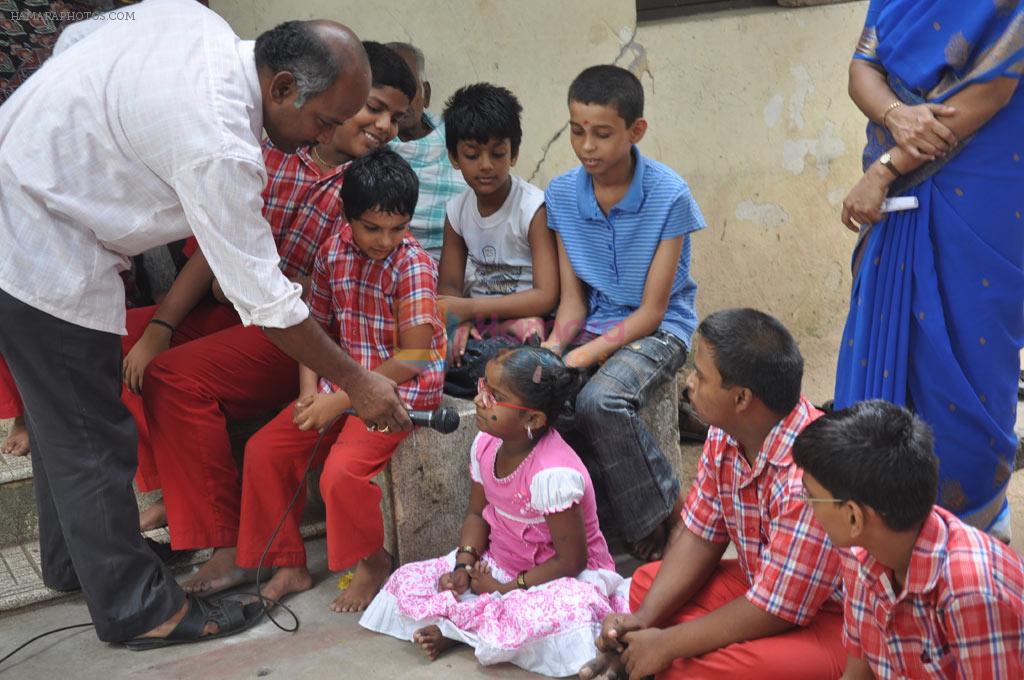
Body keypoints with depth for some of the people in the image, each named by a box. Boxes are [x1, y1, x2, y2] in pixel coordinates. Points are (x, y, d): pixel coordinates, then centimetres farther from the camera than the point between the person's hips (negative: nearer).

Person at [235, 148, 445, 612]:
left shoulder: (413, 265, -17)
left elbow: (414, 357, -20)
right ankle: (288, 564, 12)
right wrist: (309, 391, -4)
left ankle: (373, 563, 2)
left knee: (342, 472, -26)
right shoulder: (333, 253, 1)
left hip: (400, 391, -7)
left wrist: (340, 399, -19)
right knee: (263, 450, -1)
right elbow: (317, 327, 12)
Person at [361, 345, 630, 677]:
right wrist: (464, 565, -12)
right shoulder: (486, 445, -9)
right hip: (501, 562, 6)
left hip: (561, 575, -6)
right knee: (407, 583, -3)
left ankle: (456, 629, -16)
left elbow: (571, 561, -24)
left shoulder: (552, 473, -31)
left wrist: (507, 589, -18)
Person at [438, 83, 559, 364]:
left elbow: (546, 296, -19)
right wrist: (460, 320, -19)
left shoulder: (534, 208, -12)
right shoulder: (457, 210, 5)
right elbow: (448, 285, 7)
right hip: (476, 322, 4)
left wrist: (468, 307, -23)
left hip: (523, 317, -4)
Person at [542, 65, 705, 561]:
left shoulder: (668, 195, -13)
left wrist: (587, 354, -24)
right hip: (593, 326, 5)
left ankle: (666, 511, -9)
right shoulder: (562, 194, 1)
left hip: (658, 329, -5)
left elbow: (652, 309, -13)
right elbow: (573, 297, 3)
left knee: (600, 400, -34)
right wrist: (554, 345, -18)